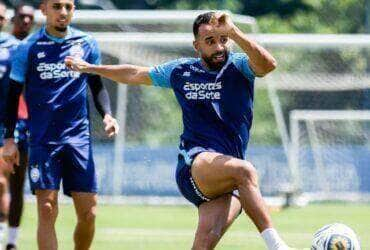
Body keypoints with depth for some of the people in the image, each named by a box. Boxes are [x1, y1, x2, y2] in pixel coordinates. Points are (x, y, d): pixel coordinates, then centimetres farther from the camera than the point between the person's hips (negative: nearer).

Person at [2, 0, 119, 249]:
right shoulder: (29, 48, 1)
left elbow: (97, 86, 17)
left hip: (79, 138, 2)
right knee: (47, 210, -9)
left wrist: (107, 114, -1)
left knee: (88, 212, -2)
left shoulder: (87, 44, 7)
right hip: (43, 141, -2)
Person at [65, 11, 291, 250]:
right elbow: (136, 74, 30)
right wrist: (90, 68, 40)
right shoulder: (181, 71, 14)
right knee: (244, 170, -35)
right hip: (194, 164, -1)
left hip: (228, 180, 1)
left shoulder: (239, 66, 6)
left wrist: (233, 32, -31)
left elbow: (268, 64, -18)